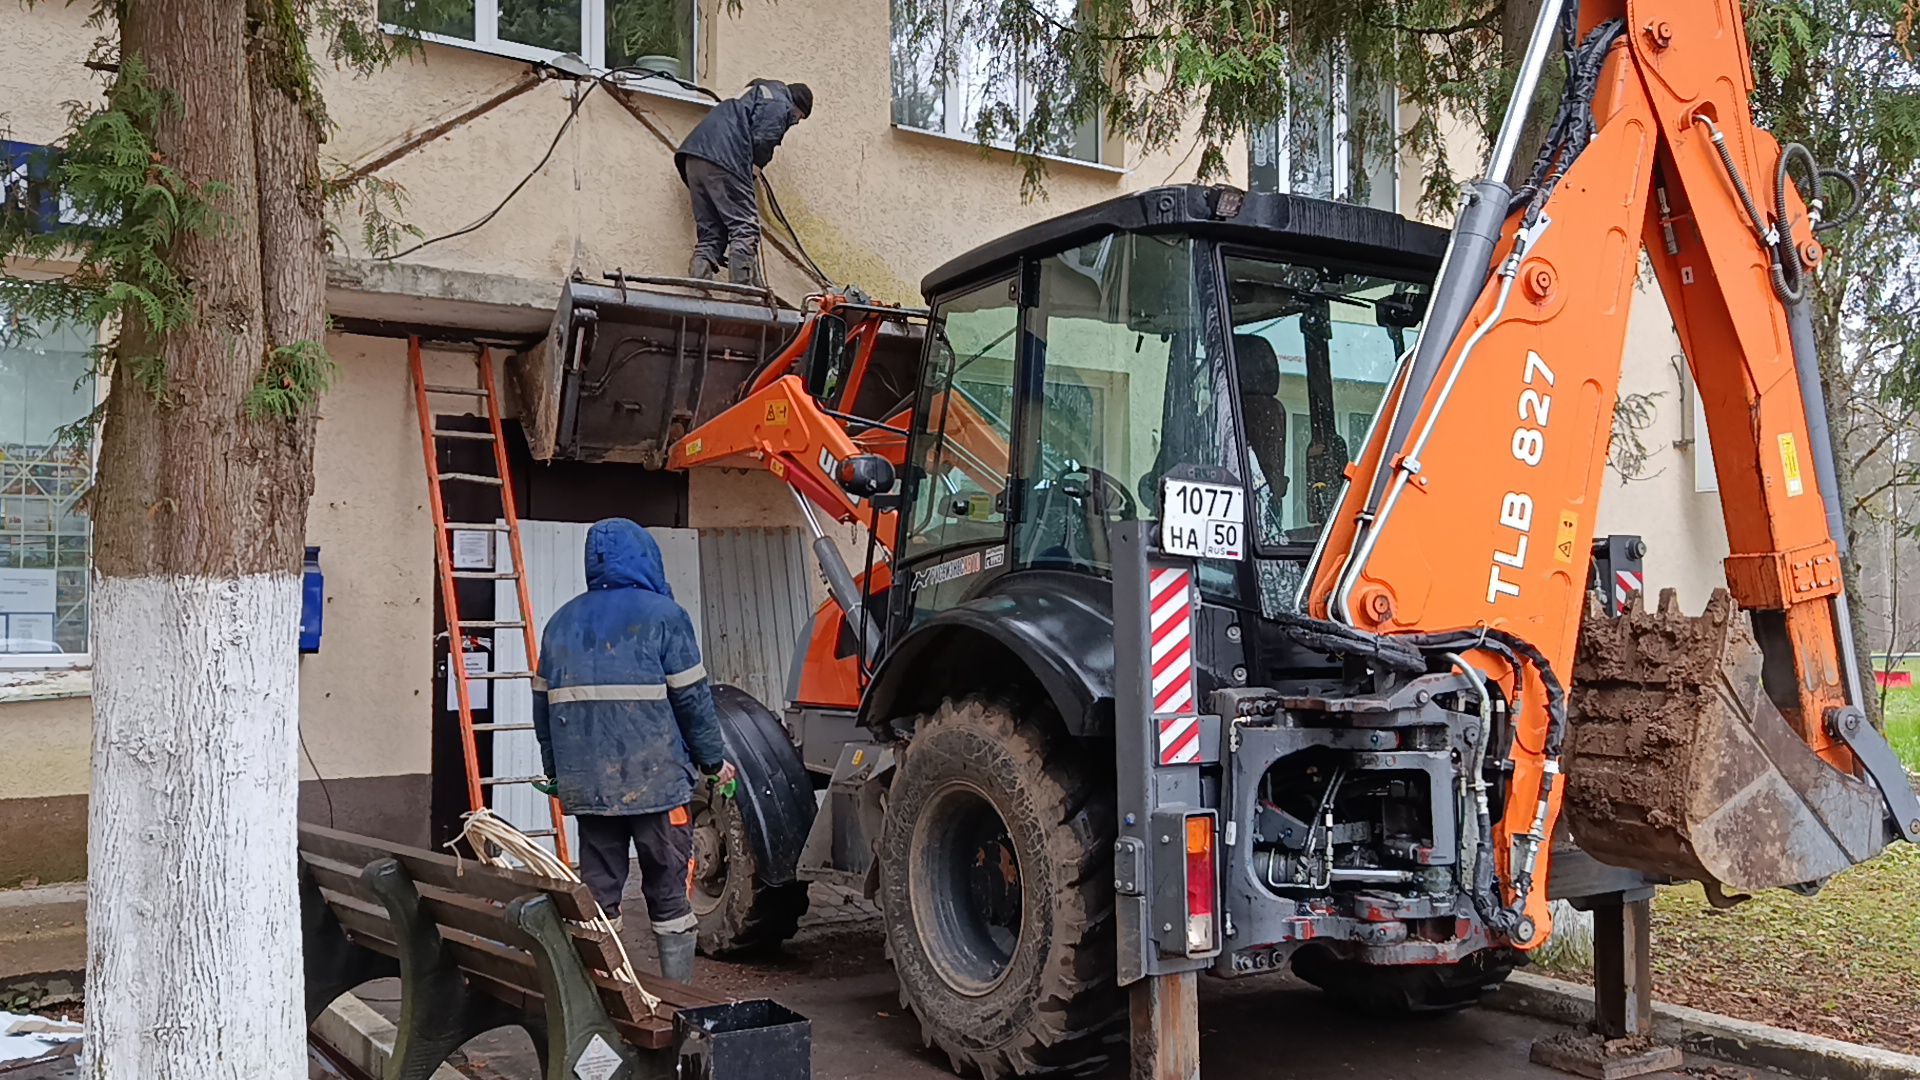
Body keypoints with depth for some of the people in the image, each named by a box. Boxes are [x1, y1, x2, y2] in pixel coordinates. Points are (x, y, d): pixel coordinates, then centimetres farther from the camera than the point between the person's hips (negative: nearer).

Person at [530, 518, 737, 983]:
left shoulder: (562, 622, 11)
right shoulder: (663, 616, -5)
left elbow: (543, 704, 15)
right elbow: (692, 697, -7)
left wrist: (557, 771, 26)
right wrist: (715, 761, 5)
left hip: (586, 785, 4)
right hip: (656, 783, -4)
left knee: (597, 896, 10)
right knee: (668, 894, 5)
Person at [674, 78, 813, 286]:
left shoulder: (756, 91, 34)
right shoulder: (781, 105, 7)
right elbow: (762, 142, -7)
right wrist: (754, 168, 10)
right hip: (723, 159, -8)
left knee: (709, 233, 8)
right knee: (745, 228, -8)